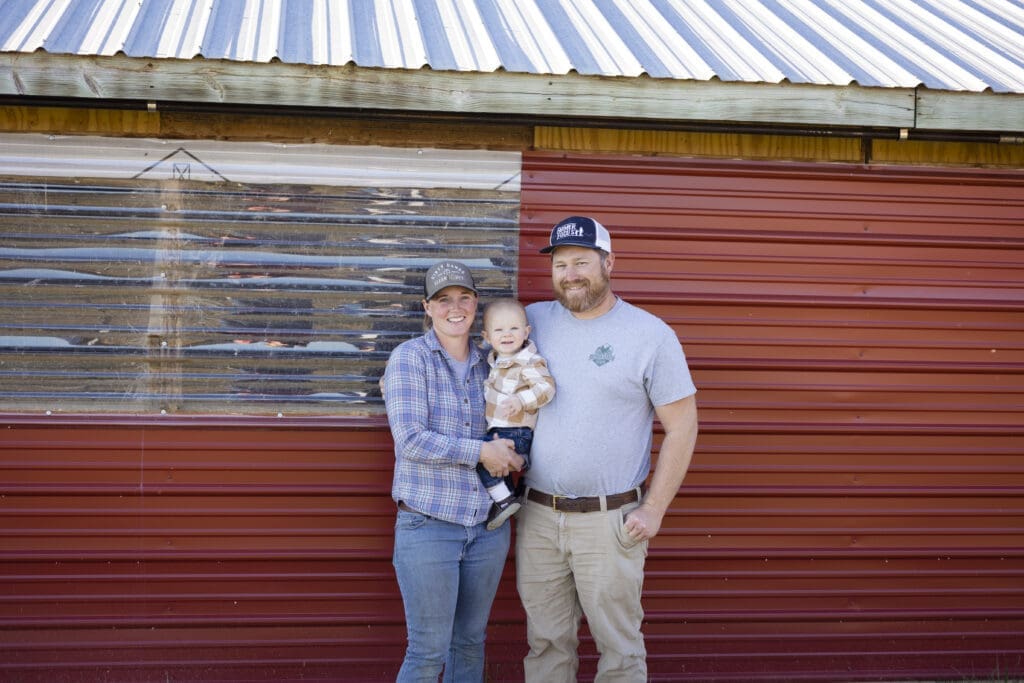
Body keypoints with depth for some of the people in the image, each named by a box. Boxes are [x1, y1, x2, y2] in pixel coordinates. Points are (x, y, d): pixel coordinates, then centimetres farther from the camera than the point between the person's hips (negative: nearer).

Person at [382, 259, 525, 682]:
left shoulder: (486, 365, 9)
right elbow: (409, 440, -17)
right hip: (428, 523, -5)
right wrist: (480, 452, -17)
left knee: (471, 642, 15)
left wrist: (509, 458, -1)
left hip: (488, 523, 6)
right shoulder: (409, 357, -7)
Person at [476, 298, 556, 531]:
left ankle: (504, 500, -14)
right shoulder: (494, 358, 12)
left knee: (482, 458, -19)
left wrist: (522, 400, -40)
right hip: (497, 430, 10)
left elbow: (546, 387, -29)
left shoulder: (530, 362, -15)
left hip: (515, 432, -10)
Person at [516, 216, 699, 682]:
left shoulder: (650, 334, -6)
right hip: (538, 515, 4)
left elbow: (682, 426, -4)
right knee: (546, 642, 13)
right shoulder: (534, 321, 4)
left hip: (610, 520, -3)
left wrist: (654, 509, -8)